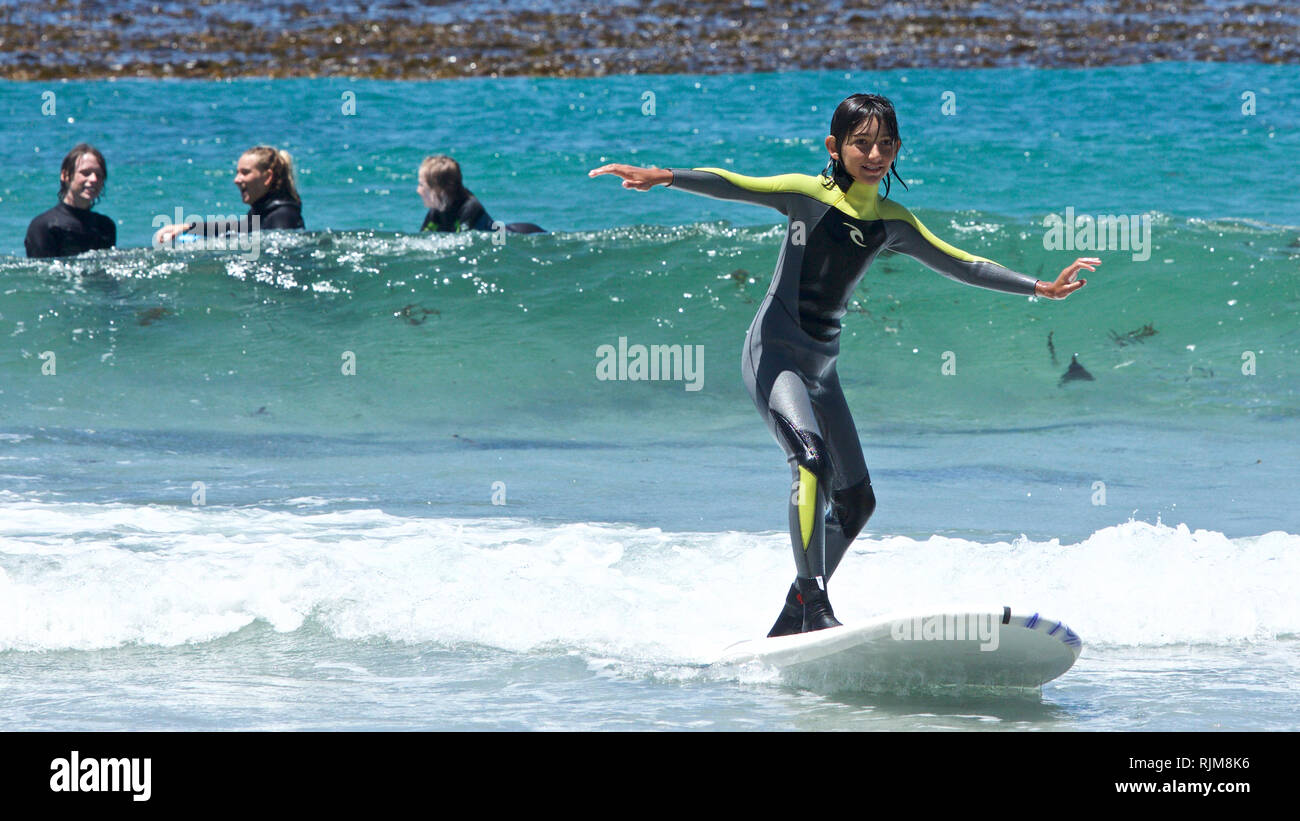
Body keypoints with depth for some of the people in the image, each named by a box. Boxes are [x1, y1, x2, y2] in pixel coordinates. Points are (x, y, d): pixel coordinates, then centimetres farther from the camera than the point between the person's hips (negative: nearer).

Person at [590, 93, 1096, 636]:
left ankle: (791, 621, 21)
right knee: (812, 457, -29)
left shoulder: (892, 223, 8)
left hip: (821, 364, 7)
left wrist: (1042, 289, 19)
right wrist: (663, 177, -38)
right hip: (774, 351, -7)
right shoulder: (810, 196, -8)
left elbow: (962, 265, 18)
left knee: (855, 499, 9)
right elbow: (733, 186, -22)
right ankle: (814, 605, -29)